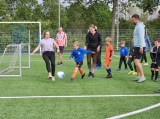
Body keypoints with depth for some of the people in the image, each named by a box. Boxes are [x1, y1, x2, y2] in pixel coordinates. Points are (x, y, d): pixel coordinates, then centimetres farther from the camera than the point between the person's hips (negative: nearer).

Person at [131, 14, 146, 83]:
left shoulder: (140, 26, -12)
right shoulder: (137, 26, 20)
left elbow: (141, 37, -20)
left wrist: (141, 47, -24)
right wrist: (135, 47, 22)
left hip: (139, 46, -10)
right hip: (137, 46, 10)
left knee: (136, 61, -14)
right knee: (136, 61, 10)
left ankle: (142, 76, -13)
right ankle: (138, 77, 13)